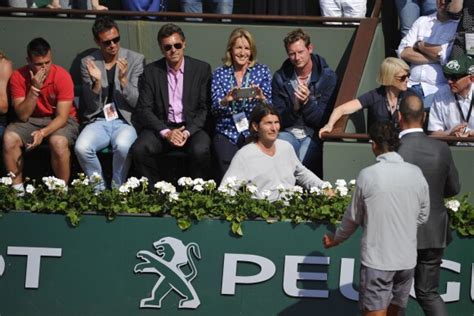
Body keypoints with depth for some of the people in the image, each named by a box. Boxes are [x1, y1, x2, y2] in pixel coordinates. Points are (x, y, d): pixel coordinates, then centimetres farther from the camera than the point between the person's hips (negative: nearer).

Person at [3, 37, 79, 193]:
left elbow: (62, 116, -20)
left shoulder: (62, 76, -19)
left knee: (58, 142, -35)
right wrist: (34, 88, -27)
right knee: (9, 138, -26)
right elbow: (23, 116, -15)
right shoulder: (18, 77, -13)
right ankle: (17, 188, -11)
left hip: (60, 120, -2)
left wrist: (43, 132, -38)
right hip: (31, 120, 3)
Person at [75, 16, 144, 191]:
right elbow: (92, 105, 1)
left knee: (122, 146, -35)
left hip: (125, 120, -2)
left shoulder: (136, 59, 0)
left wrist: (123, 79, -22)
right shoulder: (88, 62, 4)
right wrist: (97, 81, -19)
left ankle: (117, 188, -10)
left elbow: (136, 102, -5)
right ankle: (99, 188, -5)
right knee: (81, 148, -29)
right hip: (98, 121, 2)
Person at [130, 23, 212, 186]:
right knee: (139, 150, -27)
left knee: (201, 151, -33)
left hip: (192, 127, -1)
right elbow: (144, 109, 0)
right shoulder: (151, 72, 4)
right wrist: (166, 132, -15)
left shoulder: (202, 69, 3)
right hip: (161, 127, 1)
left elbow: (205, 108, 1)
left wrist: (188, 132, -15)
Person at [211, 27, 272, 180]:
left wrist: (261, 98, -17)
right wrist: (226, 100, -18)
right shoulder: (219, 74, 11)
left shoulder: (262, 71, 10)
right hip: (226, 133, 0)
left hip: (254, 133, 0)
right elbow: (214, 110, 3)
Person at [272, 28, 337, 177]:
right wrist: (294, 108, -18)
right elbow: (280, 120, 3)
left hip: (313, 134, -2)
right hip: (288, 132, 2)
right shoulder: (280, 77, 6)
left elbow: (323, 120, -4)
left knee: (303, 162, -33)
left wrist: (307, 102, -22)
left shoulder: (328, 77, -2)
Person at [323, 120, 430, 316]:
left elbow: (353, 218, 1)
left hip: (377, 259, -4)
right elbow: (423, 216, 9)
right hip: (407, 259, 4)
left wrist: (336, 239, 19)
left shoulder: (367, 175, -10)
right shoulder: (416, 173, 0)